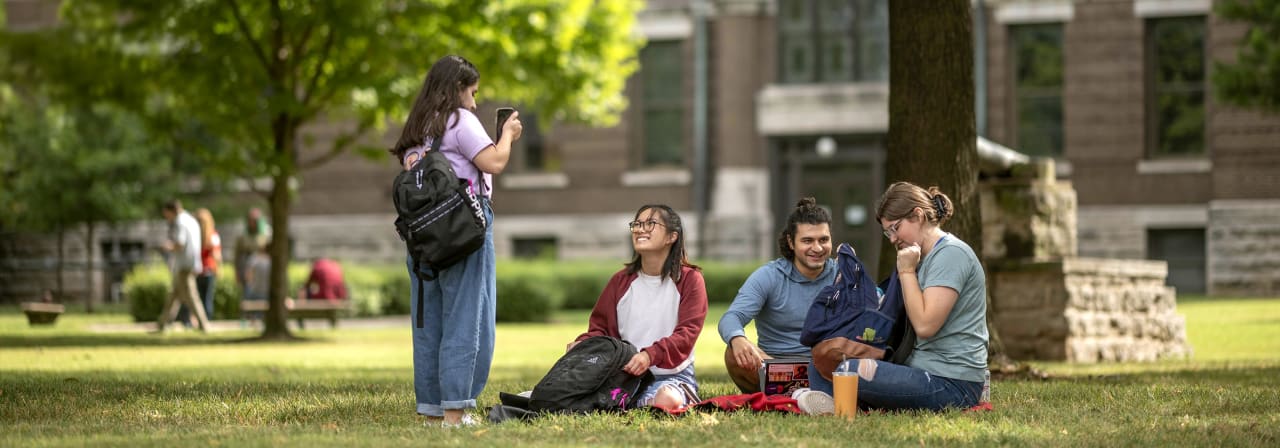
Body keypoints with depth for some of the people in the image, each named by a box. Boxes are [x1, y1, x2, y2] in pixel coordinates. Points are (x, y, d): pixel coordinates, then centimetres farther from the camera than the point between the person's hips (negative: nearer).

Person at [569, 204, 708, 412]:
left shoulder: (689, 279, 1)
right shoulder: (621, 281, 15)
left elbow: (687, 332, -11)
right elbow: (600, 327, 16)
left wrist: (650, 355, -29)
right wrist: (584, 343, -10)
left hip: (672, 374, -3)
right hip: (626, 372, 3)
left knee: (667, 400, -40)